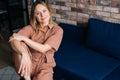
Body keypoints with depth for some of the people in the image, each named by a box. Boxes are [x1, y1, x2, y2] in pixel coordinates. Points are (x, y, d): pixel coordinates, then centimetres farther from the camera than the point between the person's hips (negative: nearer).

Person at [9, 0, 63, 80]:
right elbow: (13, 39, -18)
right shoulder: (31, 28, -1)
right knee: (19, 45, -27)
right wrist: (24, 54, -36)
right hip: (29, 62, 3)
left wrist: (24, 38, -17)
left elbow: (43, 49, -15)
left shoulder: (57, 30, -4)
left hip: (44, 65, -3)